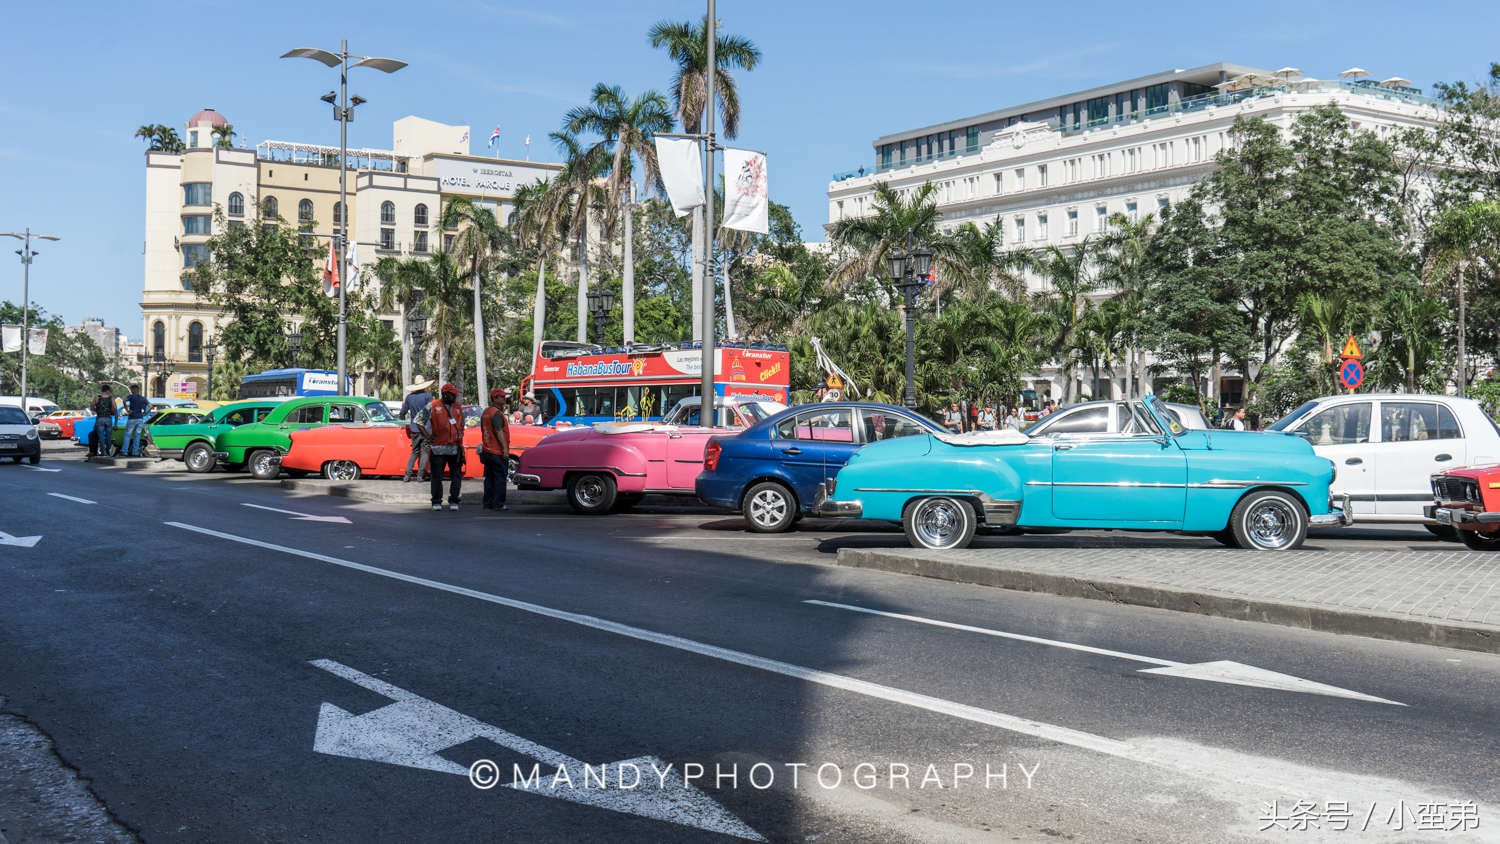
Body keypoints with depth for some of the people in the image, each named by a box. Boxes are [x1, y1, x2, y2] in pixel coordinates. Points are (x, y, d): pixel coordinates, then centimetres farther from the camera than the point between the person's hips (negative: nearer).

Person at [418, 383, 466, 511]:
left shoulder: (458, 407, 11)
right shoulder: (433, 406, -3)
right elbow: (419, 420, -1)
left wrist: (460, 437, 11)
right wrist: (427, 436, -7)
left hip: (455, 447, 4)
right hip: (438, 447, -4)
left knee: (456, 475, 2)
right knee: (437, 475, 3)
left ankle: (453, 501, 9)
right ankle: (436, 502, 10)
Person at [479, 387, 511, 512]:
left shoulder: (485, 412, 14)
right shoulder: (497, 413, -15)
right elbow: (499, 431, -21)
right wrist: (505, 448, -22)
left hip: (487, 451, 9)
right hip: (498, 452, -9)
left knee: (489, 478, 11)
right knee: (500, 478, -5)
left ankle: (487, 503, 12)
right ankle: (498, 504, -6)